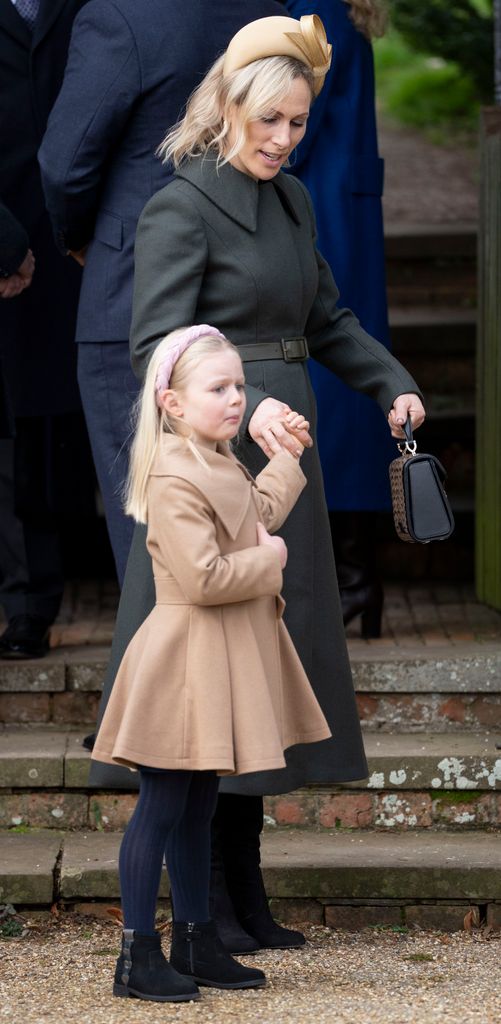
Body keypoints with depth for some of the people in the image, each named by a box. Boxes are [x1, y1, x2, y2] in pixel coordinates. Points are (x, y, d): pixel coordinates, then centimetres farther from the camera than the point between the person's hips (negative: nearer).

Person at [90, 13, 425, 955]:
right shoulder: (181, 209, -11)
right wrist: (245, 407, -34)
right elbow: (155, 348, -20)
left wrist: (392, 384, 8)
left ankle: (246, 895, 17)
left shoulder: (292, 201, 13)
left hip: (279, 457, 8)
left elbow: (325, 318, 24)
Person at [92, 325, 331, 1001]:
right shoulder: (174, 480, -21)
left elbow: (260, 511, 32)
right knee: (162, 805, -5)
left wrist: (289, 454, 29)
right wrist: (268, 560, -14)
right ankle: (137, 955, 0)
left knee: (198, 806, 16)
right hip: (185, 661, -10)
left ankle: (196, 941, 24)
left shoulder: (220, 465, 11)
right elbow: (203, 578, -27)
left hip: (225, 662, 10)